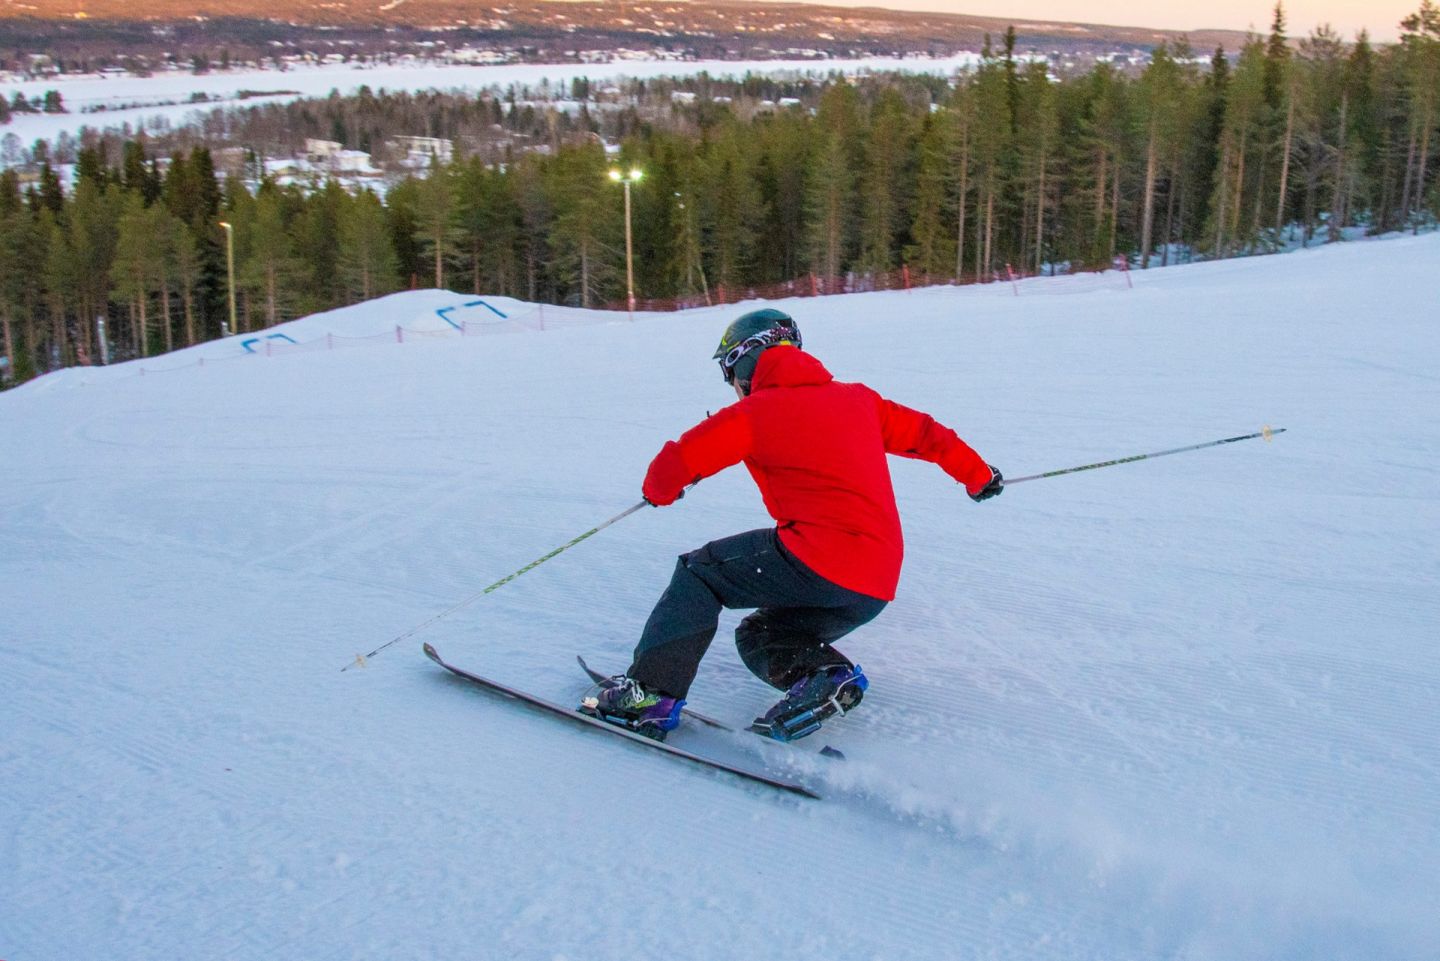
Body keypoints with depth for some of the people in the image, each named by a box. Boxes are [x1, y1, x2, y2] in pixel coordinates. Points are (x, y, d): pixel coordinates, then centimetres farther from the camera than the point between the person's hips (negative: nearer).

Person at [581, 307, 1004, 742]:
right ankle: (825, 675, -3)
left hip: (819, 562, -7)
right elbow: (921, 431, 27)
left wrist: (660, 490, 23)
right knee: (758, 637, 23)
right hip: (876, 591, 7)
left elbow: (679, 459, 0)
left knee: (699, 572, 8)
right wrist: (977, 475, 42)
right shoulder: (858, 398, 19)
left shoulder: (756, 412, 1)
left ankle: (652, 692, -3)